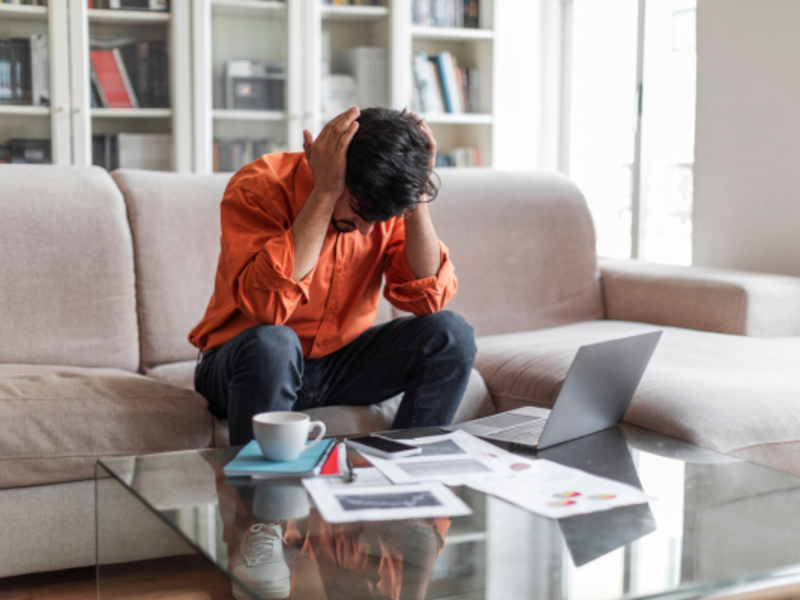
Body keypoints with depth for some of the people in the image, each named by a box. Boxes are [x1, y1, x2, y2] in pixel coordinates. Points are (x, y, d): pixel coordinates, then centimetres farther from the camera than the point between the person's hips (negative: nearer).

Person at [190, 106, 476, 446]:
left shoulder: (385, 202, -7)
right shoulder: (257, 188, -21)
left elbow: (429, 298, -14)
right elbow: (267, 305, -36)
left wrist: (417, 200, -23)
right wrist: (324, 193, -35)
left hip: (339, 362, 5)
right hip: (245, 361, -4)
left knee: (451, 334, -14)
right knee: (271, 344, -38)